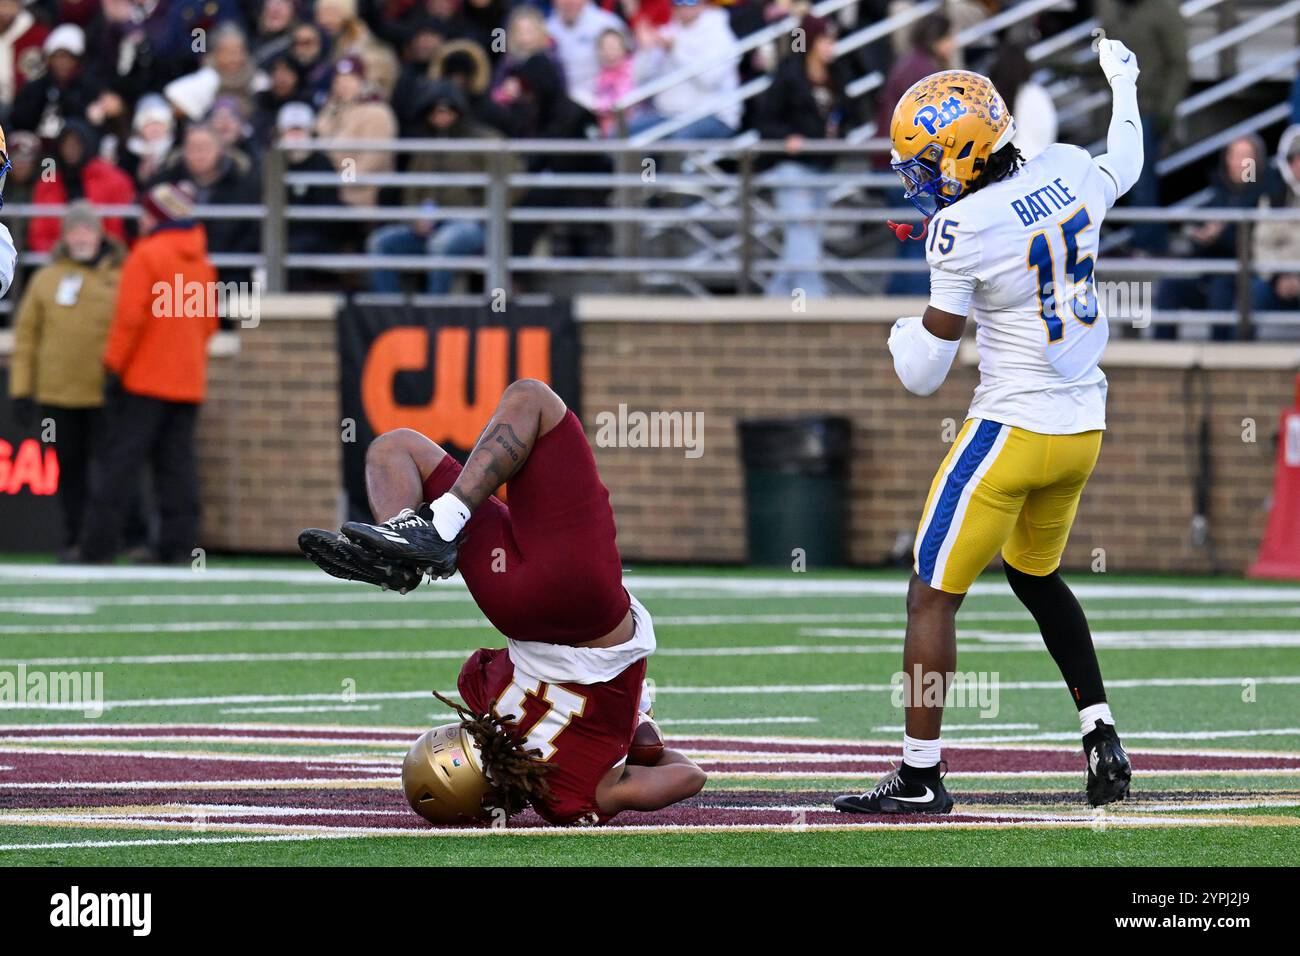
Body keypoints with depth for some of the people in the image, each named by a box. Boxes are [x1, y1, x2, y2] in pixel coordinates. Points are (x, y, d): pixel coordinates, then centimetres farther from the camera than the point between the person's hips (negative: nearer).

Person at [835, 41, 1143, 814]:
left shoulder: (964, 230, -19)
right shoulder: (1070, 173, -1)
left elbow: (924, 374, -11)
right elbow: (1125, 167, 27)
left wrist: (900, 334, 13)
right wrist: (1124, 84, 46)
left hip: (1013, 429, -8)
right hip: (1084, 429, 8)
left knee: (935, 595, 0)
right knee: (1036, 574, 27)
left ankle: (920, 777, 1)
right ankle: (1103, 738, 20)